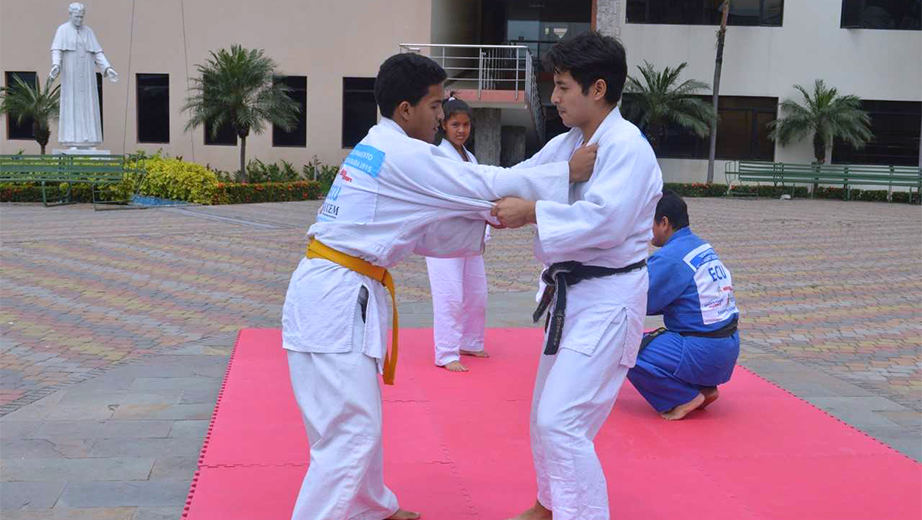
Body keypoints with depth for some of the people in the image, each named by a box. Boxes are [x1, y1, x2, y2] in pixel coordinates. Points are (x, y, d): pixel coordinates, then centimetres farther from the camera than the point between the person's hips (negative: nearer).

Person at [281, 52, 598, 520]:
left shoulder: (378, 151, 16)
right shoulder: (403, 155, -14)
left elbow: (425, 233, 15)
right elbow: (485, 185, -14)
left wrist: (489, 221, 6)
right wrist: (567, 172, -8)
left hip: (337, 294, 10)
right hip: (336, 299, -10)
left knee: (360, 420, 23)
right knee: (349, 434, -6)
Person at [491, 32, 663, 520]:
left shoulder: (627, 147, -19)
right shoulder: (567, 144, 9)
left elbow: (605, 220, -31)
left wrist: (531, 213, -29)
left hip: (608, 300, -10)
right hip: (572, 294, 10)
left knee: (561, 422, -13)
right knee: (546, 413, 21)